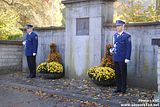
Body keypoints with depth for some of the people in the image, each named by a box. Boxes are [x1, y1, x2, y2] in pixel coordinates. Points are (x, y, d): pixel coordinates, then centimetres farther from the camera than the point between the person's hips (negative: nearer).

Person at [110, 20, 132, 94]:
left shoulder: (127, 36, -7)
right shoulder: (115, 35, 13)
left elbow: (128, 48, -9)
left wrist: (127, 58, -15)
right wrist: (112, 50, 1)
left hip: (122, 59, -6)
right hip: (115, 58, 6)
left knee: (123, 74, 2)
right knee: (117, 74, 10)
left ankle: (123, 89, 11)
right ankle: (118, 88, 19)